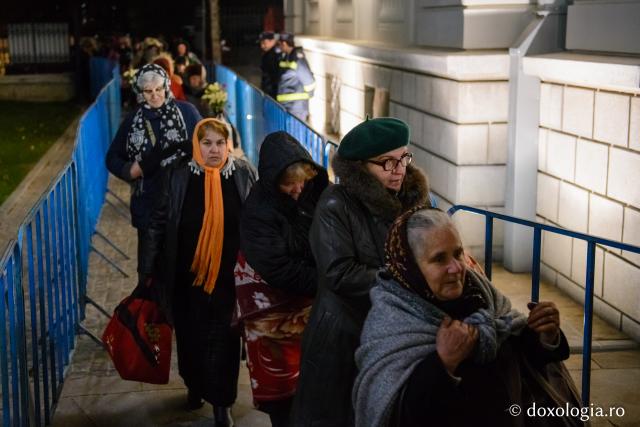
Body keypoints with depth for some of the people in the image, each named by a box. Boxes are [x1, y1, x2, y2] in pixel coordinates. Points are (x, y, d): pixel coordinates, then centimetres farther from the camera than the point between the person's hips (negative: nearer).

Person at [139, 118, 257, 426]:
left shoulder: (245, 174, -4)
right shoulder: (177, 175, -6)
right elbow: (159, 223, -1)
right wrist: (149, 270, 0)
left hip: (229, 276, -1)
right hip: (187, 275, 1)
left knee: (223, 339, 2)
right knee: (189, 335, 16)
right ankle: (195, 385, 41)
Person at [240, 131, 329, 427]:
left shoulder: (313, 191, -4)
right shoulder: (258, 211, -21)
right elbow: (278, 270, -24)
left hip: (312, 302, 5)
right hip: (279, 308, -5)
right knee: (282, 384, 6)